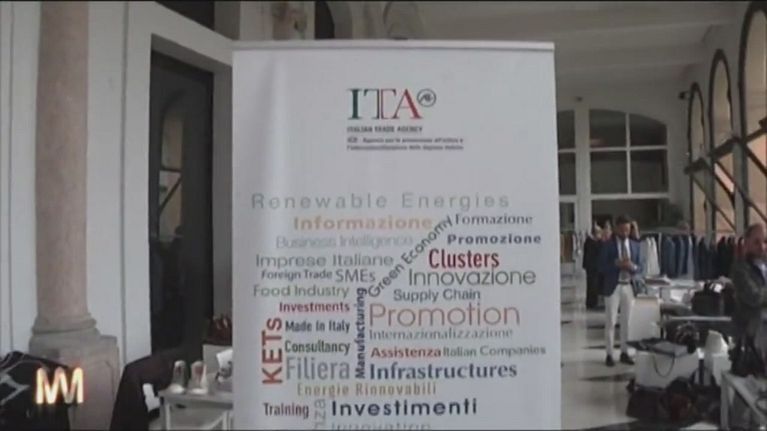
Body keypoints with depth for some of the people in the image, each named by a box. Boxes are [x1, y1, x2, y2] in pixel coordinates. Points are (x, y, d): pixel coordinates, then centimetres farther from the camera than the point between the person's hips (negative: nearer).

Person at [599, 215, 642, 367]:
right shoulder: (608, 245, -4)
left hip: (629, 287, 4)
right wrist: (617, 264, -22)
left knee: (626, 321, 9)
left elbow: (640, 267, 9)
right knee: (610, 321, 0)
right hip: (613, 287, -4)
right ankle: (609, 354, 6)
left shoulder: (635, 245, 8)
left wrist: (632, 266, -13)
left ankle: (624, 353, 19)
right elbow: (601, 267, -8)